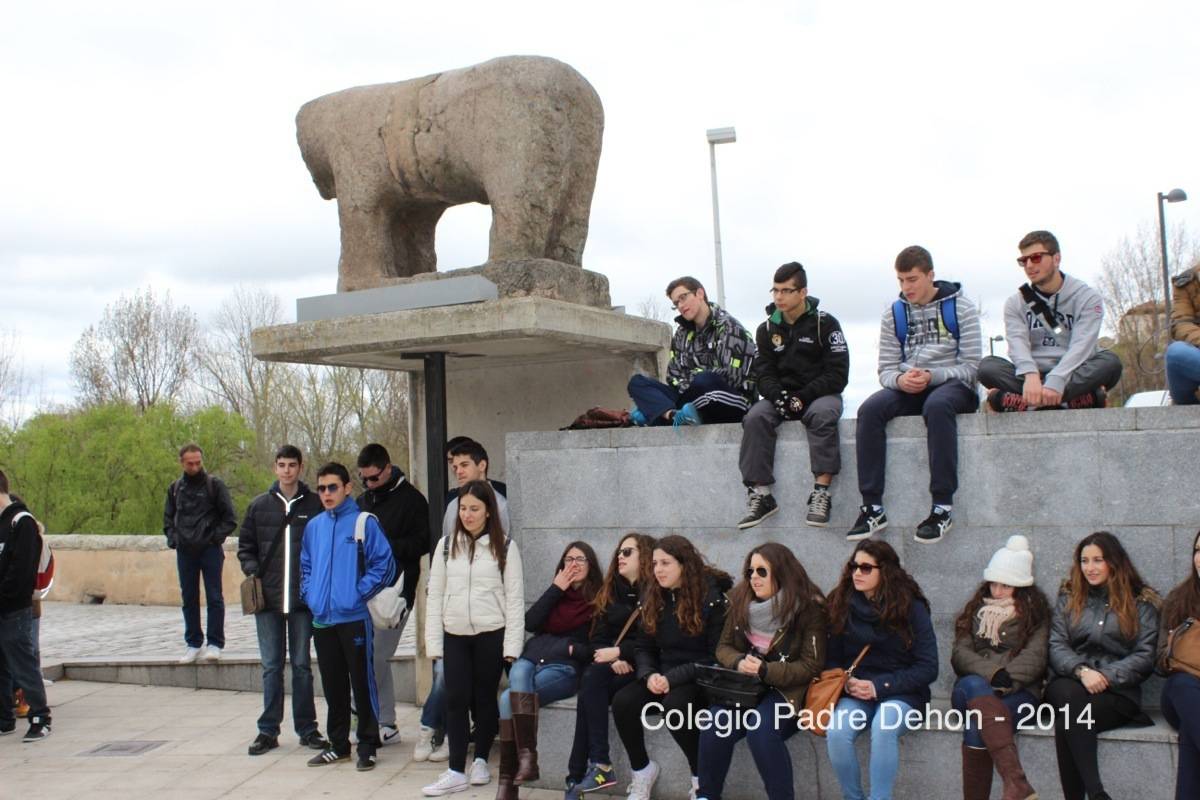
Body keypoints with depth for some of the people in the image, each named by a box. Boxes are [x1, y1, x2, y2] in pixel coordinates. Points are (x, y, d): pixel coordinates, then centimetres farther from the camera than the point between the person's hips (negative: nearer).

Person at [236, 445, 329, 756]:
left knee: (302, 665, 7)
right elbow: (245, 546, 14)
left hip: (304, 599, -2)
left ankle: (307, 728, 15)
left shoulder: (316, 505, -1)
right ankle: (268, 730, 15)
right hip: (268, 599, 2)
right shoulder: (259, 505, 7)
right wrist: (253, 572, -2)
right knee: (271, 667, 8)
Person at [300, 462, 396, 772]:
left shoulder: (364, 522, -6)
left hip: (355, 618, -5)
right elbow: (306, 566, 21)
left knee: (362, 683, 0)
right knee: (333, 686, 13)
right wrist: (310, 594, 6)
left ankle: (368, 747, 9)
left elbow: (385, 565, -9)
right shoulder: (313, 526, 11)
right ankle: (338, 744, 24)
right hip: (322, 619, 5)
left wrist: (359, 593, -13)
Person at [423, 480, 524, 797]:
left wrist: (512, 645, -8)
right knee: (456, 699, -2)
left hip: (491, 634, -2)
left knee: (485, 698, 8)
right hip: (455, 636, 2)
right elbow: (435, 596, 6)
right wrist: (434, 642, 0)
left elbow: (515, 598, -2)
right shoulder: (446, 545, 7)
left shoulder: (505, 546, -1)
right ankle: (456, 771, 2)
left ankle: (480, 761, 23)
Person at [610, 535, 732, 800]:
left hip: (702, 679, -5)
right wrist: (649, 675, -11)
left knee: (674, 705, -35)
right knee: (622, 701, -21)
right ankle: (642, 769, 2)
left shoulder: (712, 596, -12)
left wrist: (673, 678, -22)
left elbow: (717, 655, -14)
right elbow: (643, 646, 11)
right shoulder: (652, 597, 6)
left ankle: (701, 778, -12)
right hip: (663, 676, 5)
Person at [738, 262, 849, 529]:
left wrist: (803, 396, -18)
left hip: (820, 394, -3)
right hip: (781, 395, 3)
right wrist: (778, 396, -18)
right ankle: (760, 495, -29)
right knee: (755, 418, -27)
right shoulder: (767, 329, 9)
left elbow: (837, 374, -7)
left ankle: (821, 492, -38)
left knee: (822, 415, -37)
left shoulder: (824, 324, -3)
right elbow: (764, 373, 4)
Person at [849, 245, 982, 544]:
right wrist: (900, 380, -15)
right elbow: (886, 369, 9)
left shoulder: (960, 307, 1)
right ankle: (872, 507, -28)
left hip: (953, 386, -4)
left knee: (936, 405, -40)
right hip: (908, 389, 4)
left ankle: (942, 507, -37)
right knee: (869, 410, -27)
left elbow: (972, 365, -6)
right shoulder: (893, 314, 12)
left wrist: (931, 376, -21)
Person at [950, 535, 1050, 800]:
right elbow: (960, 654, 4)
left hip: (1018, 692, -1)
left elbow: (1034, 658, -3)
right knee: (973, 685, -38)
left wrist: (1005, 678, -21)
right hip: (972, 688, 2)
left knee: (976, 728, -35)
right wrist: (993, 673, -16)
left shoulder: (1036, 612, 13)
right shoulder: (976, 609, 19)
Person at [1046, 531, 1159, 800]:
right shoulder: (1069, 597, 18)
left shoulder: (1141, 602, 11)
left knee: (1068, 721, -34)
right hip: (1070, 685, 2)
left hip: (1117, 692, -2)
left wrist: (1106, 676, -14)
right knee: (1068, 694, -37)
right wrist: (1082, 671, -14)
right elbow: (1056, 646, 7)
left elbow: (1144, 656, 2)